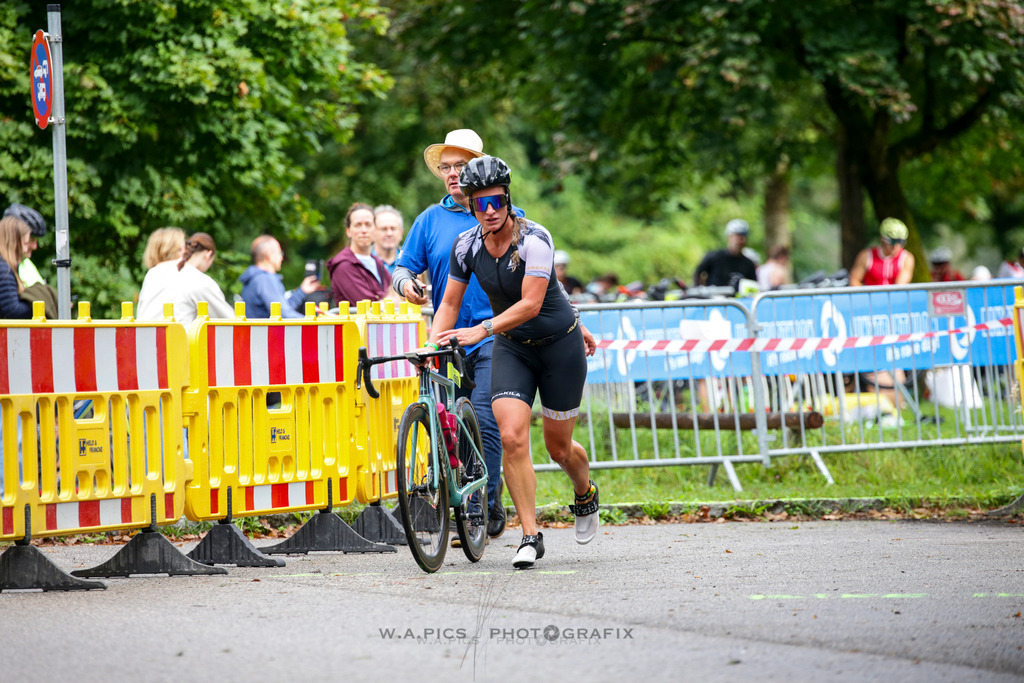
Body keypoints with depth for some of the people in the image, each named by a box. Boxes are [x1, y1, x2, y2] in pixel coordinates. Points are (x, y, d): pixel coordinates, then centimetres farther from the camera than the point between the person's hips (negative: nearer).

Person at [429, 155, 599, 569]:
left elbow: (530, 304, -29)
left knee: (558, 446, 7)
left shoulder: (534, 240, -23)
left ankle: (586, 496, 42)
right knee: (511, 437, -17)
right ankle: (530, 537, -11)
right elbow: (450, 303, 2)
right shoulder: (467, 246, -7)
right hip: (512, 348, 3)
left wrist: (481, 330, -38)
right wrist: (432, 345, -14)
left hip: (559, 345, -3)